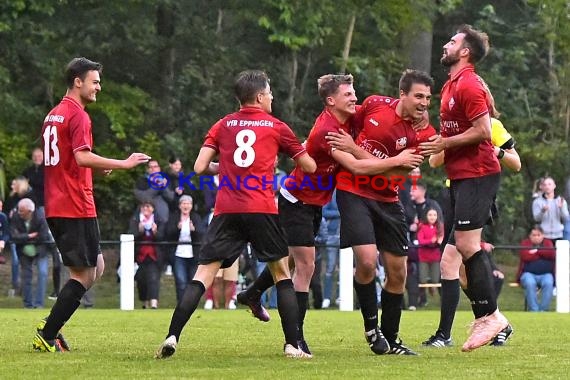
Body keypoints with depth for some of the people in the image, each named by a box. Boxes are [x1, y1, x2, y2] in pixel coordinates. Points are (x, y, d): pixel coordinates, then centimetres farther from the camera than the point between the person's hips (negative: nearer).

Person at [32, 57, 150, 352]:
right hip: (76, 207, -9)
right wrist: (124, 164, -18)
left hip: (55, 207, 9)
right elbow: (82, 157, -23)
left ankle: (51, 325, 8)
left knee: (96, 267, 15)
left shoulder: (53, 115, 17)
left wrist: (99, 169, 15)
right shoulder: (78, 115, -12)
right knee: (84, 274, -3)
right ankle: (47, 336, -4)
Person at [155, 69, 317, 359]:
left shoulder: (222, 126, 13)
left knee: (203, 275, -1)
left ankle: (171, 338, -15)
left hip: (226, 211, 1)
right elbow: (310, 166, 14)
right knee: (281, 273, 13)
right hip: (261, 210, -1)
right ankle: (292, 346, 7)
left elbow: (200, 167, 6)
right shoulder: (276, 127, 9)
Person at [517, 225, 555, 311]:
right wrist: (543, 255, -4)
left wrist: (537, 251, -7)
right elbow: (526, 257, -11)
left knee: (548, 283, -32)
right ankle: (533, 310, -32)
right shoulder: (525, 243, 9)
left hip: (545, 274, 1)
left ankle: (544, 310, -29)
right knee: (530, 283, -35)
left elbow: (552, 254, -7)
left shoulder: (548, 243, 14)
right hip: (529, 274, -1)